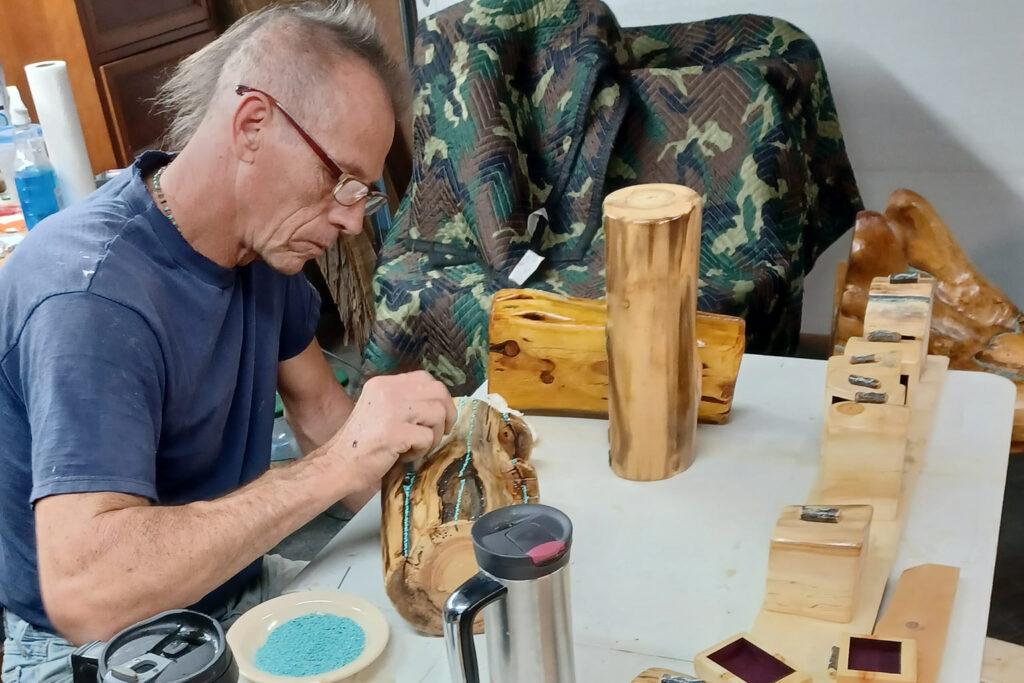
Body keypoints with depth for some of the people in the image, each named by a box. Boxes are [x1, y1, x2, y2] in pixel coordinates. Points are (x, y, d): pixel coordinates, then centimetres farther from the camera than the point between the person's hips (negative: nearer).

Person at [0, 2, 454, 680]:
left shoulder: (264, 235, -4)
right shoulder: (91, 296, -30)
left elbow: (318, 406, 6)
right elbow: (82, 591, -39)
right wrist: (339, 464, -38)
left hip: (238, 585, 7)